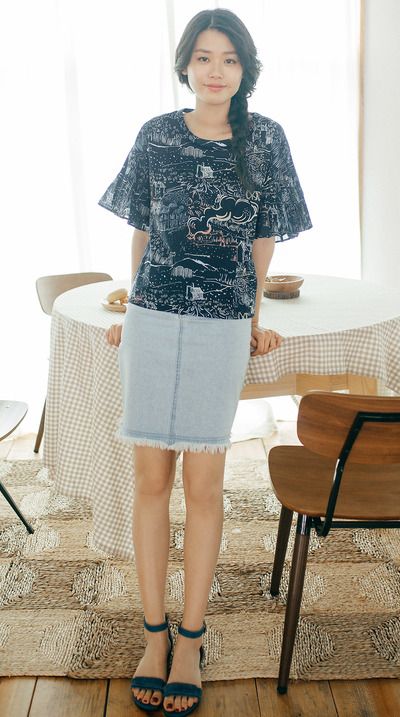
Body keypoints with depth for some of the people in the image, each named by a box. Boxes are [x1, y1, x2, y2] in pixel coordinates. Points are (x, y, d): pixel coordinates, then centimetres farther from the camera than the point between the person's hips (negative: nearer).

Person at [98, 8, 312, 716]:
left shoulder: (265, 139, 3)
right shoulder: (156, 135, 5)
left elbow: (263, 239, 10)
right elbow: (142, 233, 12)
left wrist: (254, 318, 15)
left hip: (223, 327, -1)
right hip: (152, 319, 1)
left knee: (203, 482, 3)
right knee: (151, 476, 4)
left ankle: (190, 639, 18)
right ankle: (154, 635, 18)